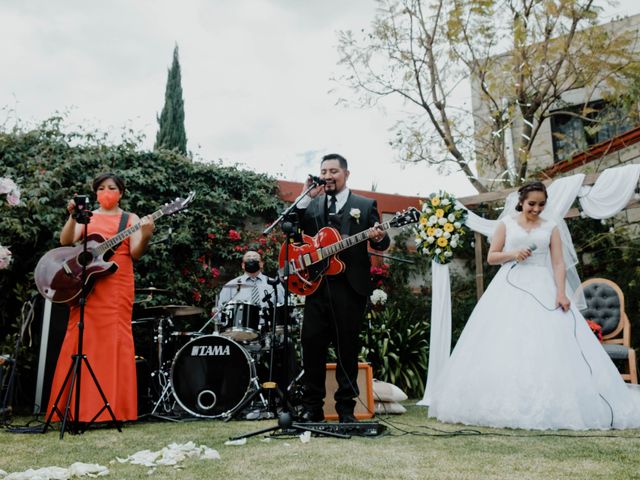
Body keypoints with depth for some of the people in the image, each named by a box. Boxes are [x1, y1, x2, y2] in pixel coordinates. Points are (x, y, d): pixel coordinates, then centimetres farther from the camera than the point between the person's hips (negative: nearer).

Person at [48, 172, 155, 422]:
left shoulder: (130, 219, 10)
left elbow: (135, 253, -3)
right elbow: (65, 242, 1)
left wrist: (145, 236, -23)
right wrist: (73, 216, -13)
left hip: (117, 286, -2)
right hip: (86, 284, 2)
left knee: (114, 340, -5)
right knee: (82, 339, 0)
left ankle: (111, 408, 1)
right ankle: (80, 405, 9)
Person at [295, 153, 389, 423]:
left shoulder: (366, 205, 10)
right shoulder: (311, 205, 16)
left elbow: (382, 244, 4)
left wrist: (379, 238, -20)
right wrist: (307, 197, -6)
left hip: (350, 287, -2)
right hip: (317, 286, 2)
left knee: (347, 349, 4)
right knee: (311, 346, 2)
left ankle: (345, 408, 16)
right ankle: (311, 408, 14)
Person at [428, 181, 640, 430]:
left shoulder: (550, 227, 11)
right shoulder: (506, 223, 10)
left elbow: (558, 263, 2)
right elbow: (491, 257, 9)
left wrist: (561, 292, -13)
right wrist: (511, 254, -11)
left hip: (542, 289, 1)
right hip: (510, 288, 0)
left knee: (549, 344, -9)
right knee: (505, 345, -6)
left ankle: (551, 406, -4)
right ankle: (506, 405, -2)